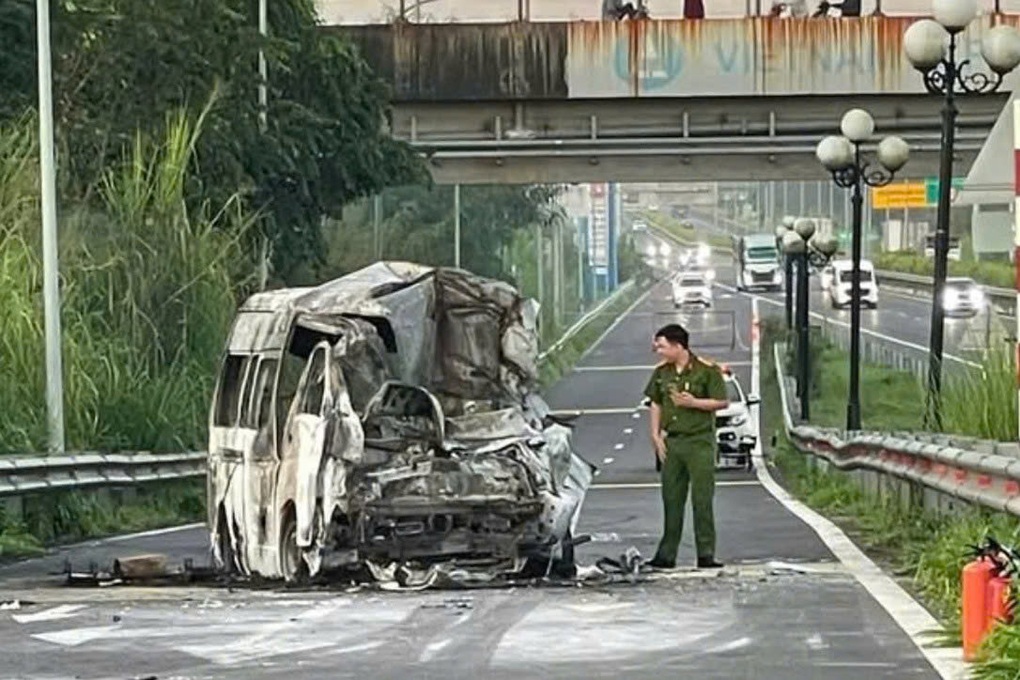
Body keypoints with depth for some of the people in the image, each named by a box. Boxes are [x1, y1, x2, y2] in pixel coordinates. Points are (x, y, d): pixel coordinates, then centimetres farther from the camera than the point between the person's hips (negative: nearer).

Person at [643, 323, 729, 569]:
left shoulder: (707, 371, -7)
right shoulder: (661, 372, 9)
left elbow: (722, 402, -6)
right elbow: (655, 404, 17)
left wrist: (693, 402, -17)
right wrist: (656, 435, 8)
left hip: (699, 441, -5)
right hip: (671, 442, 5)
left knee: (702, 500, -4)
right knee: (671, 500, 7)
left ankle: (706, 555, -1)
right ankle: (666, 555, 11)